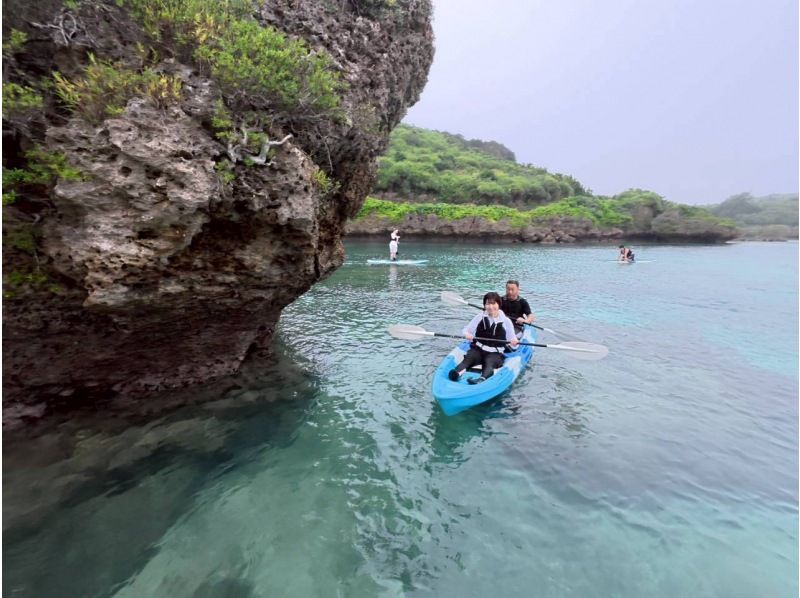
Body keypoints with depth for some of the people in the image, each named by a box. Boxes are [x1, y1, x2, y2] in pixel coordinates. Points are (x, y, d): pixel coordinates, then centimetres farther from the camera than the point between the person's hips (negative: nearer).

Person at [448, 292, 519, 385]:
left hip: (495, 354, -2)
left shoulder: (506, 321, 2)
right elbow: (466, 329, 11)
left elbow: (513, 344, 4)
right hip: (477, 350, 2)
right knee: (468, 357, -29)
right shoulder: (480, 317, 6)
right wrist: (467, 334, -13)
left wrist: (514, 343, -20)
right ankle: (458, 371, -58)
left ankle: (482, 379, -62)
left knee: (489, 363, -34)